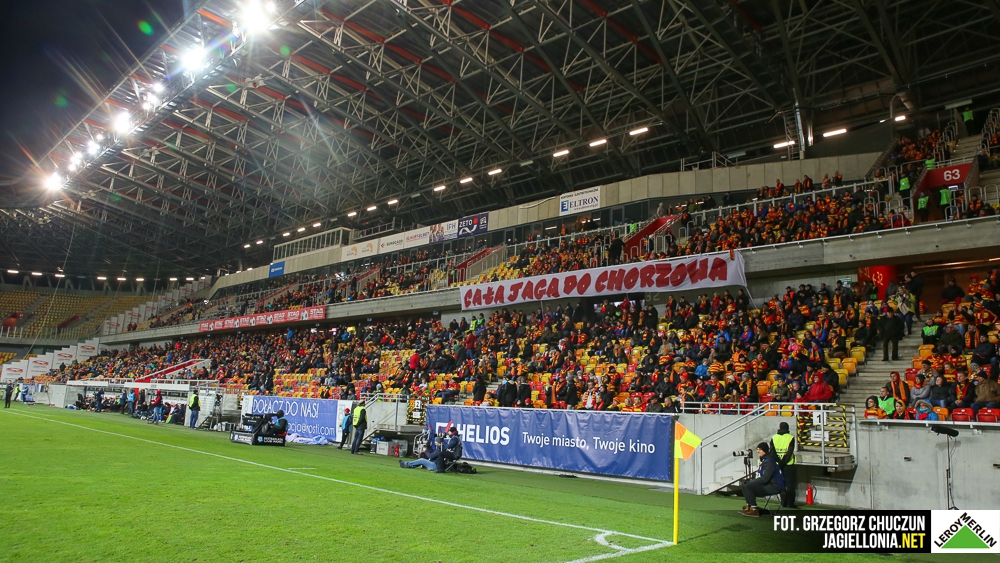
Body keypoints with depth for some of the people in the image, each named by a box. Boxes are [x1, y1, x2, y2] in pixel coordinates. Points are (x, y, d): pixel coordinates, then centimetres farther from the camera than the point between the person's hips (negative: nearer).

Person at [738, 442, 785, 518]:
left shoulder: (769, 461, -20)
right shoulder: (763, 460, 12)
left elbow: (765, 479, -25)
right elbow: (761, 476, 20)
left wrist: (752, 481, -13)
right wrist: (752, 481, 3)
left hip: (774, 486, -11)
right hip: (768, 484, 11)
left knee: (748, 486, -21)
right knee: (745, 484, 9)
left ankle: (755, 510, -15)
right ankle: (748, 506, 7)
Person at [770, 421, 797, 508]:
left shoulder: (774, 438, 2)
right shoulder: (791, 438, -6)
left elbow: (772, 452, -3)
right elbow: (790, 452, -14)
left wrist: (778, 462, -3)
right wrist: (783, 462, -12)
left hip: (778, 465, 3)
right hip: (788, 465, -3)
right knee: (790, 484, 3)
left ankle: (783, 503, 14)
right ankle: (790, 503, 2)